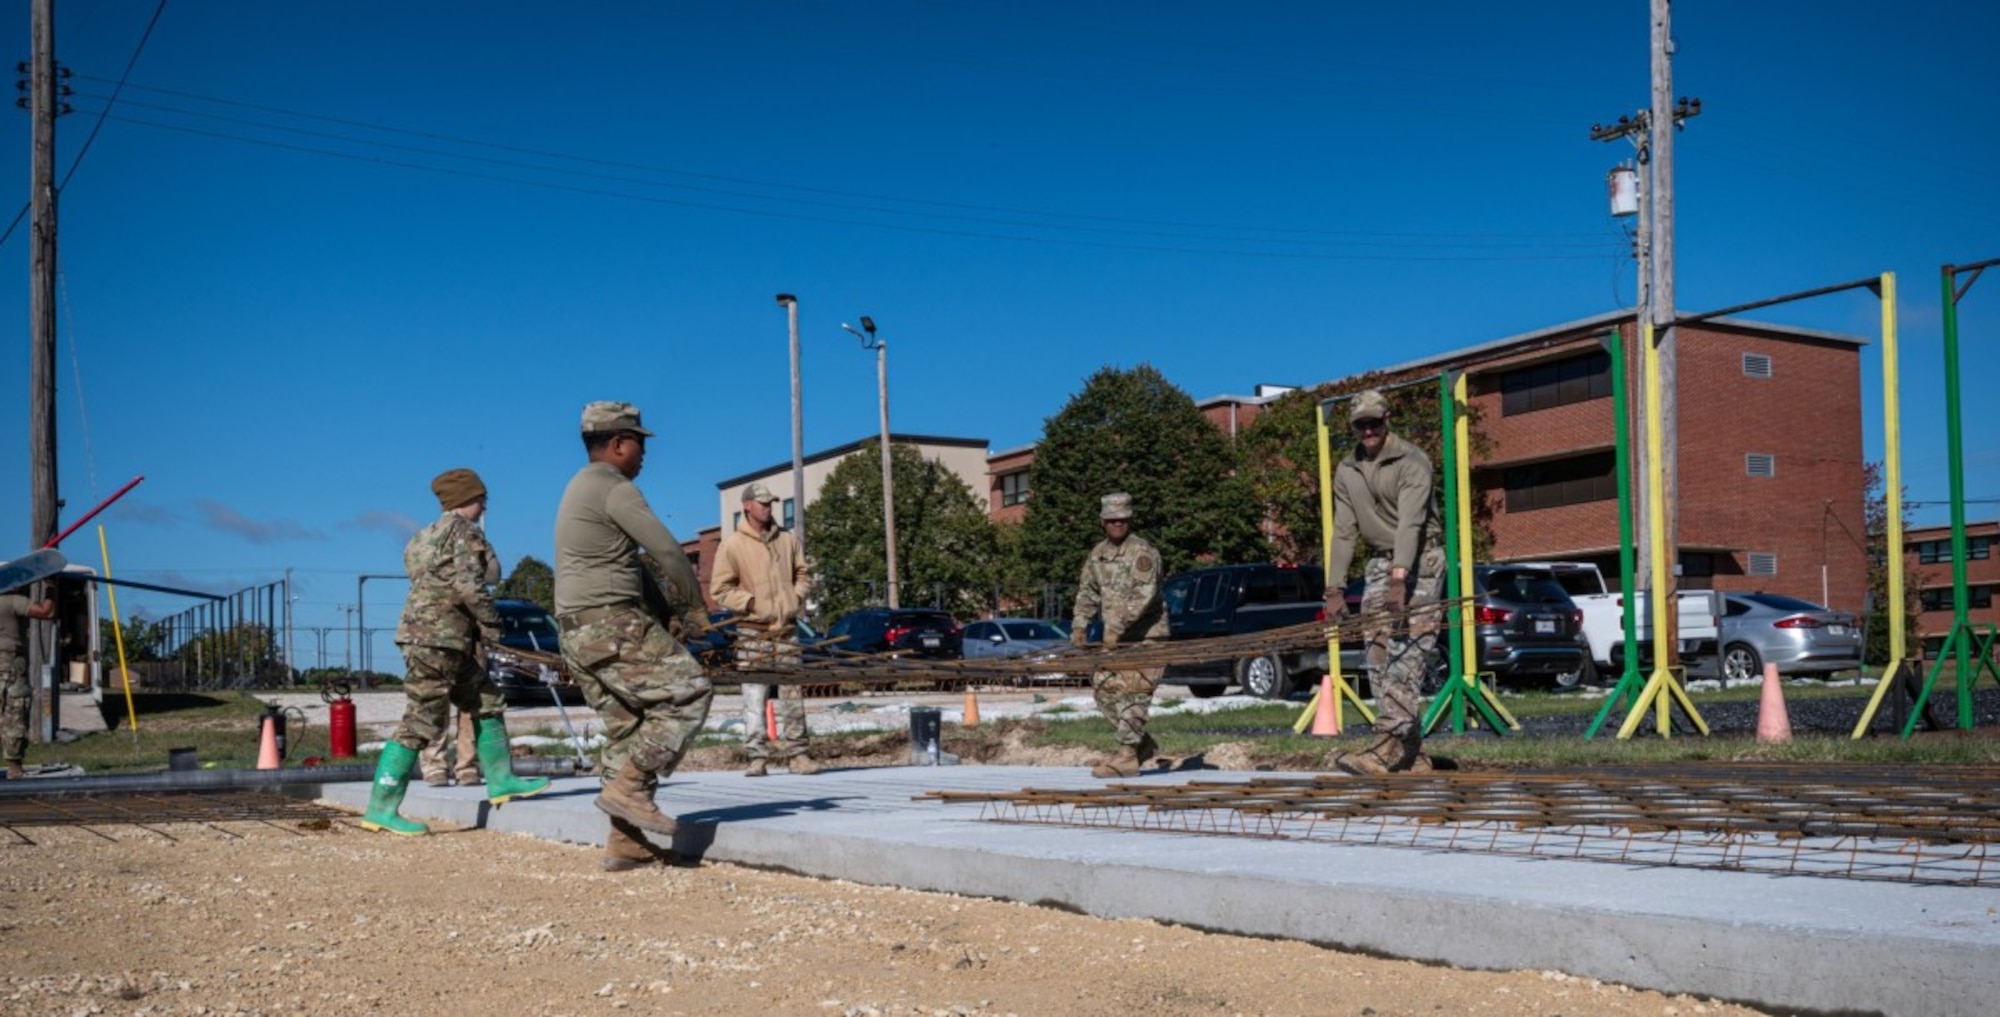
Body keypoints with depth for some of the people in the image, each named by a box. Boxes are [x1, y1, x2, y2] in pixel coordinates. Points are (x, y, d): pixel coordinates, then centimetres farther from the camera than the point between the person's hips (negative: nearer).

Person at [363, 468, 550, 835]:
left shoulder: (431, 534, 20)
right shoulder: (464, 530, -7)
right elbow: (468, 583, -18)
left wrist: (480, 629, 16)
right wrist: (491, 622, -7)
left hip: (449, 640, 10)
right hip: (436, 637, -10)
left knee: (487, 704, 18)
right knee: (421, 722, -9)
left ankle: (500, 781, 26)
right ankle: (380, 810, -8)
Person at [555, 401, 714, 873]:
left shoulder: (579, 489, 22)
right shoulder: (615, 489, -10)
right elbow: (668, 551, -15)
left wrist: (669, 605, 14)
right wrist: (693, 606, 0)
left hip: (577, 631, 10)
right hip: (612, 623, -10)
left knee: (625, 726, 11)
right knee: (688, 691, -8)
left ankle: (625, 842, 10)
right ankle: (628, 786, -13)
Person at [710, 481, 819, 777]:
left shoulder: (787, 540, 11)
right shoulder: (732, 545, -1)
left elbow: (802, 575, 21)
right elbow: (719, 589, -1)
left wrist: (796, 597, 3)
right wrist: (750, 602, -10)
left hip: (787, 628, 3)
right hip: (753, 630, -3)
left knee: (793, 694, 4)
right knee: (754, 695, -4)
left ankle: (796, 753, 11)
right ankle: (758, 756, 0)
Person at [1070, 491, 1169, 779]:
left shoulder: (1142, 552, -14)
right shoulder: (1097, 554, 10)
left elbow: (1144, 594, -25)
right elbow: (1088, 592, 17)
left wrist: (1118, 627, -30)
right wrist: (1079, 625, 3)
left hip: (1146, 636, -8)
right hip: (1116, 637, 8)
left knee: (1132, 691, -13)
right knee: (1103, 688, 6)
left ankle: (1127, 756, -9)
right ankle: (1143, 744, 18)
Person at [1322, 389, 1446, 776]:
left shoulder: (1412, 461, -13)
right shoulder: (1346, 471, 8)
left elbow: (1410, 521, -25)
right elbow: (1344, 530, 6)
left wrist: (1399, 579, -37)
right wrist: (1334, 589, -1)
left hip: (1419, 560, -7)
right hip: (1380, 562, 7)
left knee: (1405, 657, -16)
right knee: (1380, 659, 1)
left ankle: (1385, 749, -26)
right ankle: (1411, 754, 6)